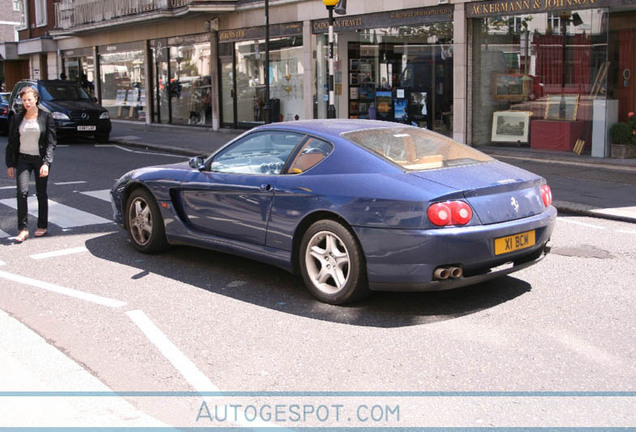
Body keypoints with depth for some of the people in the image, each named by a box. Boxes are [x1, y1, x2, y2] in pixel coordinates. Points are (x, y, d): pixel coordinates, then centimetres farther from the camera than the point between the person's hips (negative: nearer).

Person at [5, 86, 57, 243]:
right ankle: (23, 229, -10)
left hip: (40, 158, -1)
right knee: (22, 192, -14)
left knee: (41, 193, 8)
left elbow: (51, 141, -6)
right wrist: (10, 164, 5)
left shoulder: (46, 117, -3)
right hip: (23, 158, 1)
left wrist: (46, 163, -15)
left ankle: (42, 226, 23)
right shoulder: (17, 118, 4)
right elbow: (11, 142, 9)